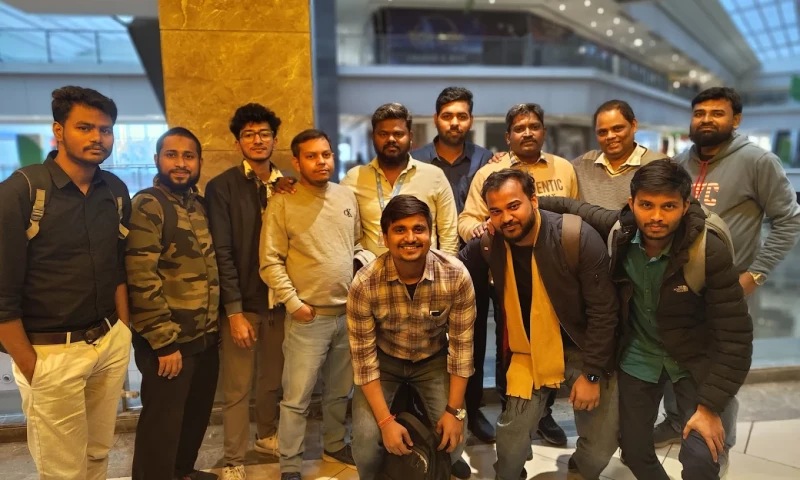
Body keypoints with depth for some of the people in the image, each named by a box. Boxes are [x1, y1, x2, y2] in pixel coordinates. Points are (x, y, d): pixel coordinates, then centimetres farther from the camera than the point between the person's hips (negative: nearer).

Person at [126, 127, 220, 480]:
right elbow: (141, 280, -17)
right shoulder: (148, 205, -12)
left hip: (205, 337, 7)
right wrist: (164, 342, -17)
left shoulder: (200, 204, 9)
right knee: (162, 424, 7)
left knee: (197, 414, 20)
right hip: (168, 341, -7)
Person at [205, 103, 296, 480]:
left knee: (273, 379, 17)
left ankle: (267, 436, 40)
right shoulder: (222, 187, -6)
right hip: (242, 302, -4)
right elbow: (222, 253, -11)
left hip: (279, 299, 4)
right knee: (237, 388, 6)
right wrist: (234, 310, -15)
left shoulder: (287, 186, 6)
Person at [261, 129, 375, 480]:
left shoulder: (347, 196, 7)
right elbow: (271, 263, -9)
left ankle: (335, 446, 40)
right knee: (297, 398, 5)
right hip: (308, 317, -4)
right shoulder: (283, 203, -7)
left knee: (339, 391, 20)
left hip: (348, 313, 5)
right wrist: (294, 303, -13)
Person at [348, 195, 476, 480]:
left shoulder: (456, 276, -25)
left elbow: (461, 344, -14)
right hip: (384, 360, 0)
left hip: (434, 360, 1)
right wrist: (386, 421, -19)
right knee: (366, 439, -17)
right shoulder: (365, 285, -27)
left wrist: (455, 410, -14)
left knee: (452, 439, -12)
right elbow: (363, 356, -18)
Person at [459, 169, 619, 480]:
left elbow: (603, 311, -16)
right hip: (529, 352, 2)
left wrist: (591, 373, -14)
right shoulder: (488, 244, -12)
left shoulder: (579, 238, -21)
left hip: (582, 349, -1)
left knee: (600, 451, 6)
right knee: (511, 442, -3)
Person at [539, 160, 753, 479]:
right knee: (634, 450, 11)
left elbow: (735, 336, -20)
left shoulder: (710, 252, -25)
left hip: (695, 361, -2)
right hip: (638, 356, 3)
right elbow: (567, 207, 0)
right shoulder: (618, 229, -18)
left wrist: (711, 405, -19)